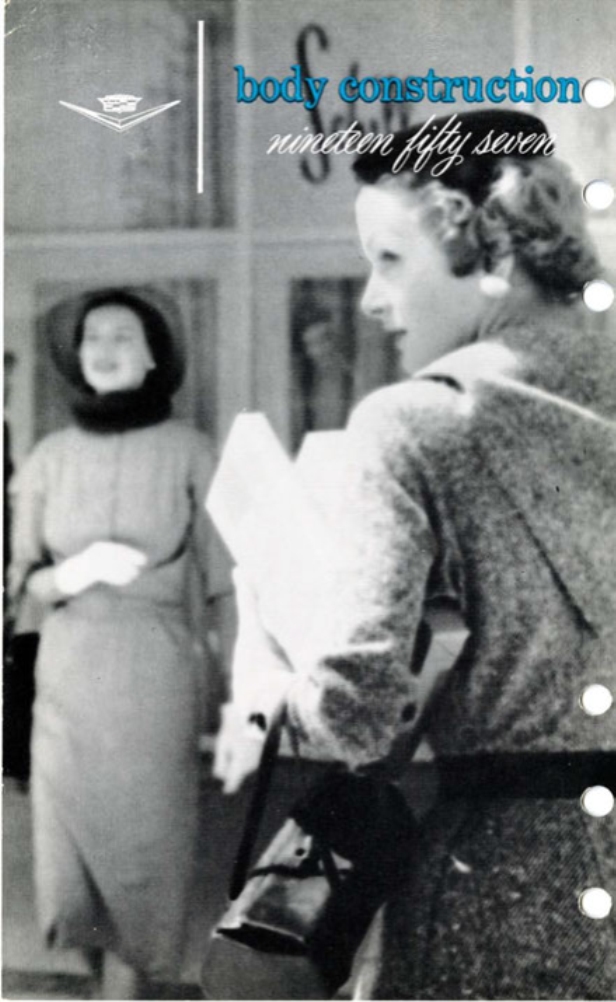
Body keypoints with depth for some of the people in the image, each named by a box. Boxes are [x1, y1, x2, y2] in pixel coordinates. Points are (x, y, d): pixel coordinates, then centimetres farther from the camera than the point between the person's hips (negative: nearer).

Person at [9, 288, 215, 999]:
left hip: (155, 673, -2)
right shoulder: (49, 458, 4)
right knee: (75, 831, 5)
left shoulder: (188, 451, -3)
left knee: (144, 835, 1)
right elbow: (21, 577, 5)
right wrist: (71, 574, -16)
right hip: (69, 673, 2)